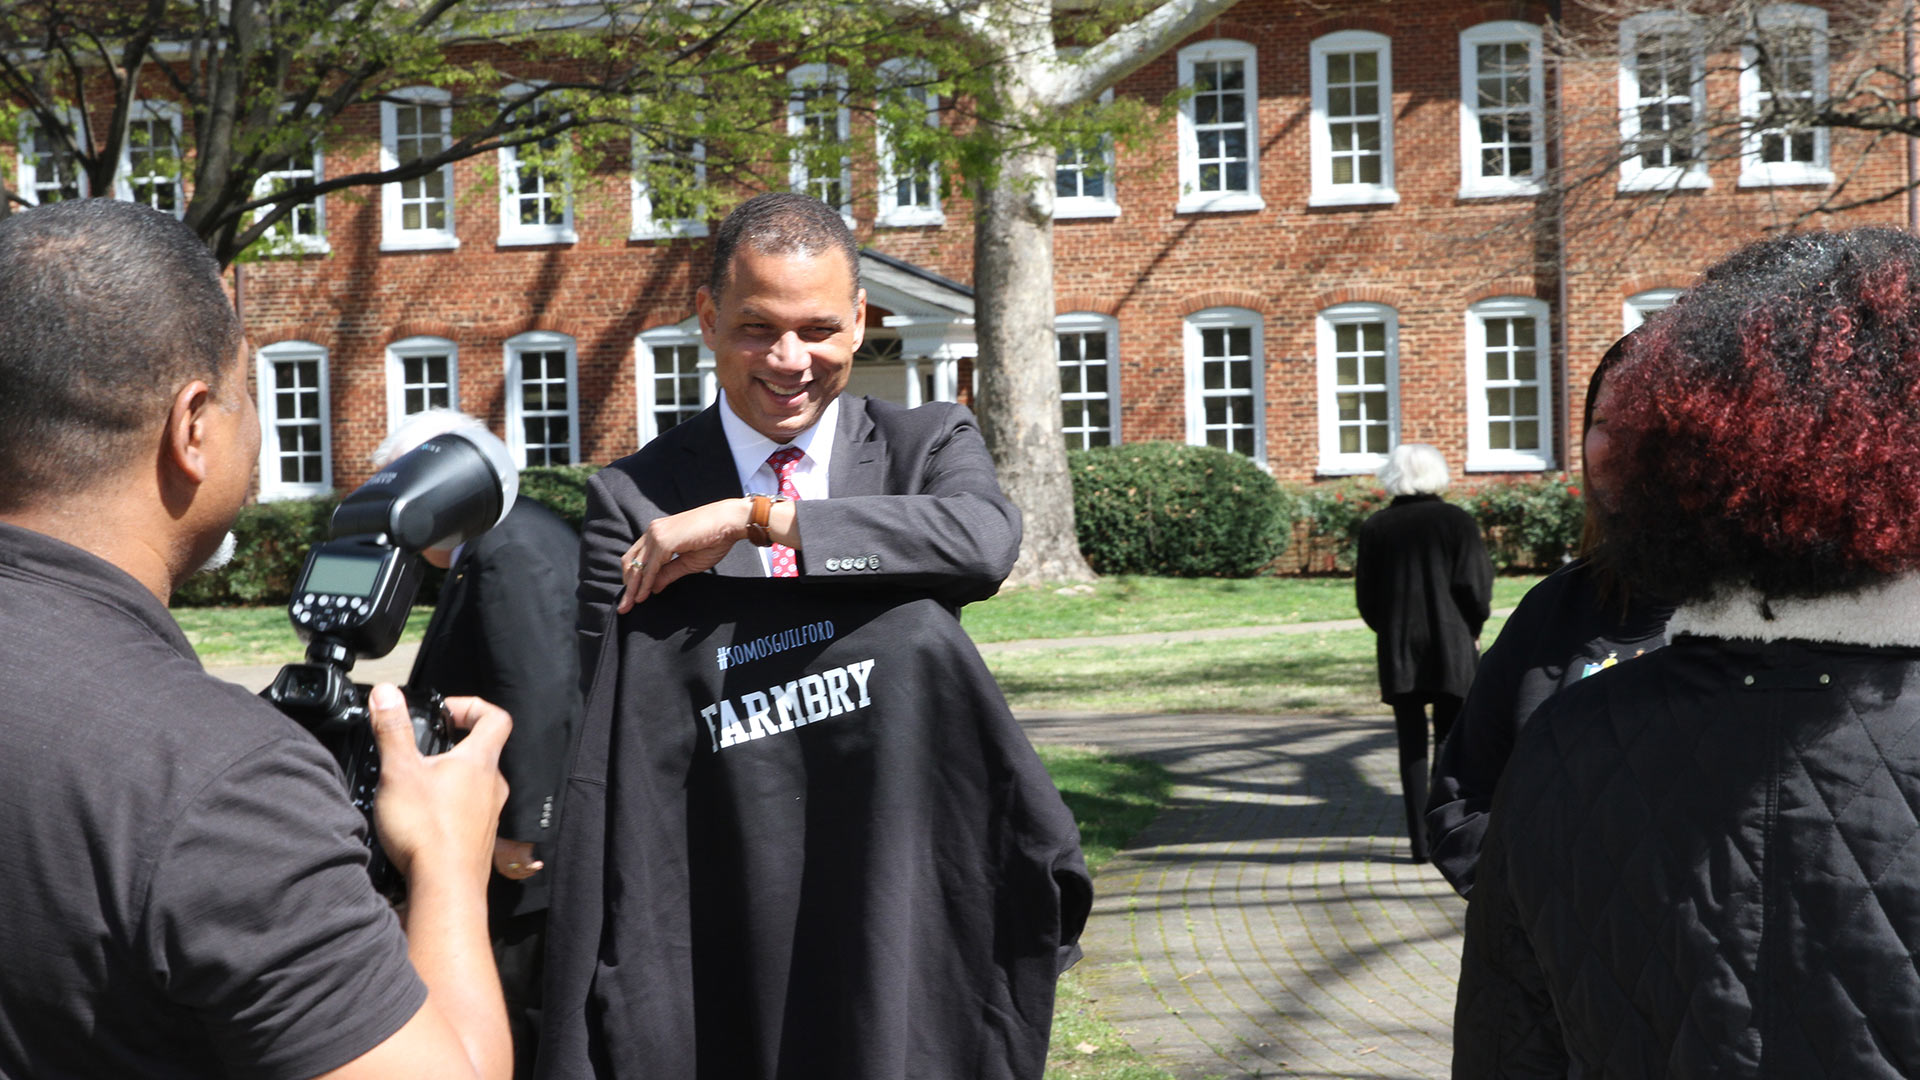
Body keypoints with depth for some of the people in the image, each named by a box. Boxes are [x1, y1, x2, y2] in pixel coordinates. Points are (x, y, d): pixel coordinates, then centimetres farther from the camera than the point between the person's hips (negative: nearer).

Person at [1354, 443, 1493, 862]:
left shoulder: (1375, 528, 1)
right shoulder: (1459, 522, -3)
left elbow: (1367, 598, 2)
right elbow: (1476, 589, -5)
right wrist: (1471, 634, 9)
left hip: (1397, 650, 1)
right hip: (1452, 646, -1)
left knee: (1412, 744, 6)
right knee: (1451, 741, 8)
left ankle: (1420, 839, 5)